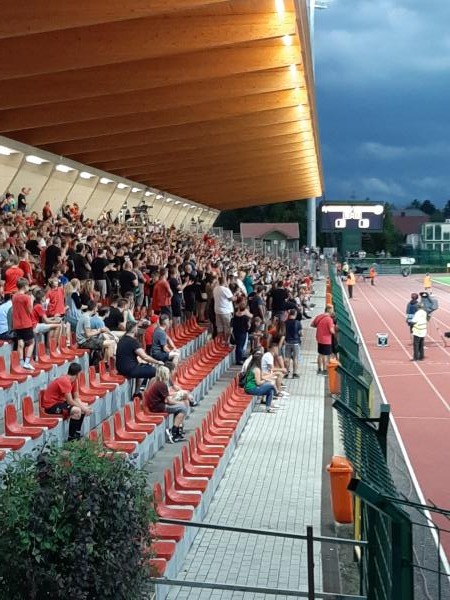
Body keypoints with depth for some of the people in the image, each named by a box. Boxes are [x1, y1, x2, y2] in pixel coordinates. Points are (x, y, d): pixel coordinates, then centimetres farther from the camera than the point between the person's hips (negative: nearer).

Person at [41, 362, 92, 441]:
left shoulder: (74, 381, 5)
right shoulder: (65, 381, -25)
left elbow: (76, 398, 6)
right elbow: (70, 401, -27)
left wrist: (84, 407, -11)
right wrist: (83, 408, -16)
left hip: (59, 401, 10)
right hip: (51, 405, -10)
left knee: (84, 406, 11)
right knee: (77, 410, -28)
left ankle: (77, 434, 16)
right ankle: (71, 438, -19)